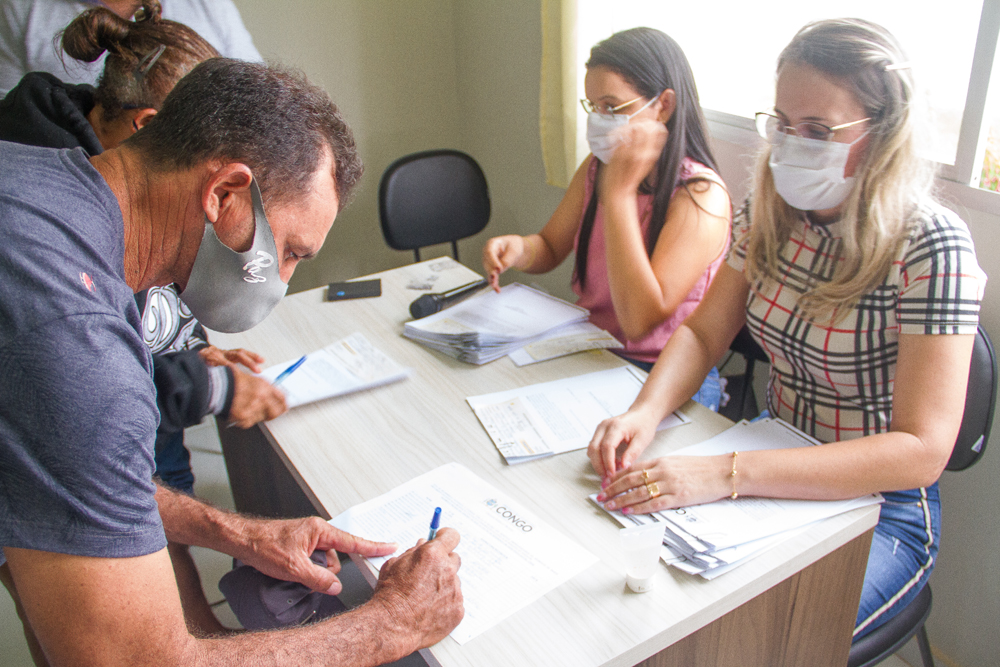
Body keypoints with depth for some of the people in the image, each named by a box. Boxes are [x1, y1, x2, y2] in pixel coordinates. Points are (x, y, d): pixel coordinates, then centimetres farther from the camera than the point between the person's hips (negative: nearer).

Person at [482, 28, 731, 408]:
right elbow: (551, 248, 13)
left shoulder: (701, 196, -20)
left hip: (663, 379, -6)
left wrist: (619, 190, -29)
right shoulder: (597, 166, 2)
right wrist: (519, 249, -13)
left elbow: (640, 321, -28)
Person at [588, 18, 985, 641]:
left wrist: (728, 473, -36)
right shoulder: (769, 212, -2)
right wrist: (645, 413, -20)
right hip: (777, 468, 5)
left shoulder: (932, 247, -21)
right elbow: (703, 334, 1)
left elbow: (921, 450, -27)